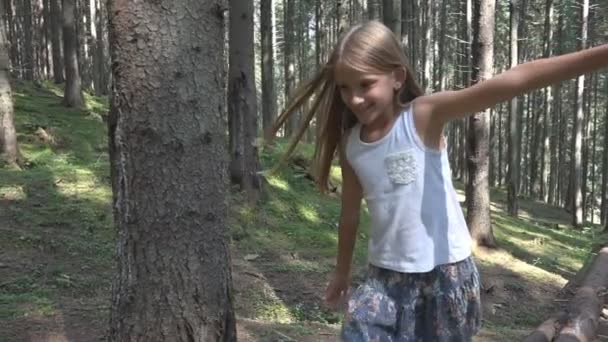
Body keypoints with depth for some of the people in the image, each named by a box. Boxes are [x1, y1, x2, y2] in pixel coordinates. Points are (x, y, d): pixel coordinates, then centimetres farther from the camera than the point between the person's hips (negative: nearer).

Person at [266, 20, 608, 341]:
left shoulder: (424, 116, -15)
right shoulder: (350, 143, -1)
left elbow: (511, 82, -28)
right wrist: (342, 272, 23)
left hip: (445, 271, -3)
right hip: (386, 275, 4)